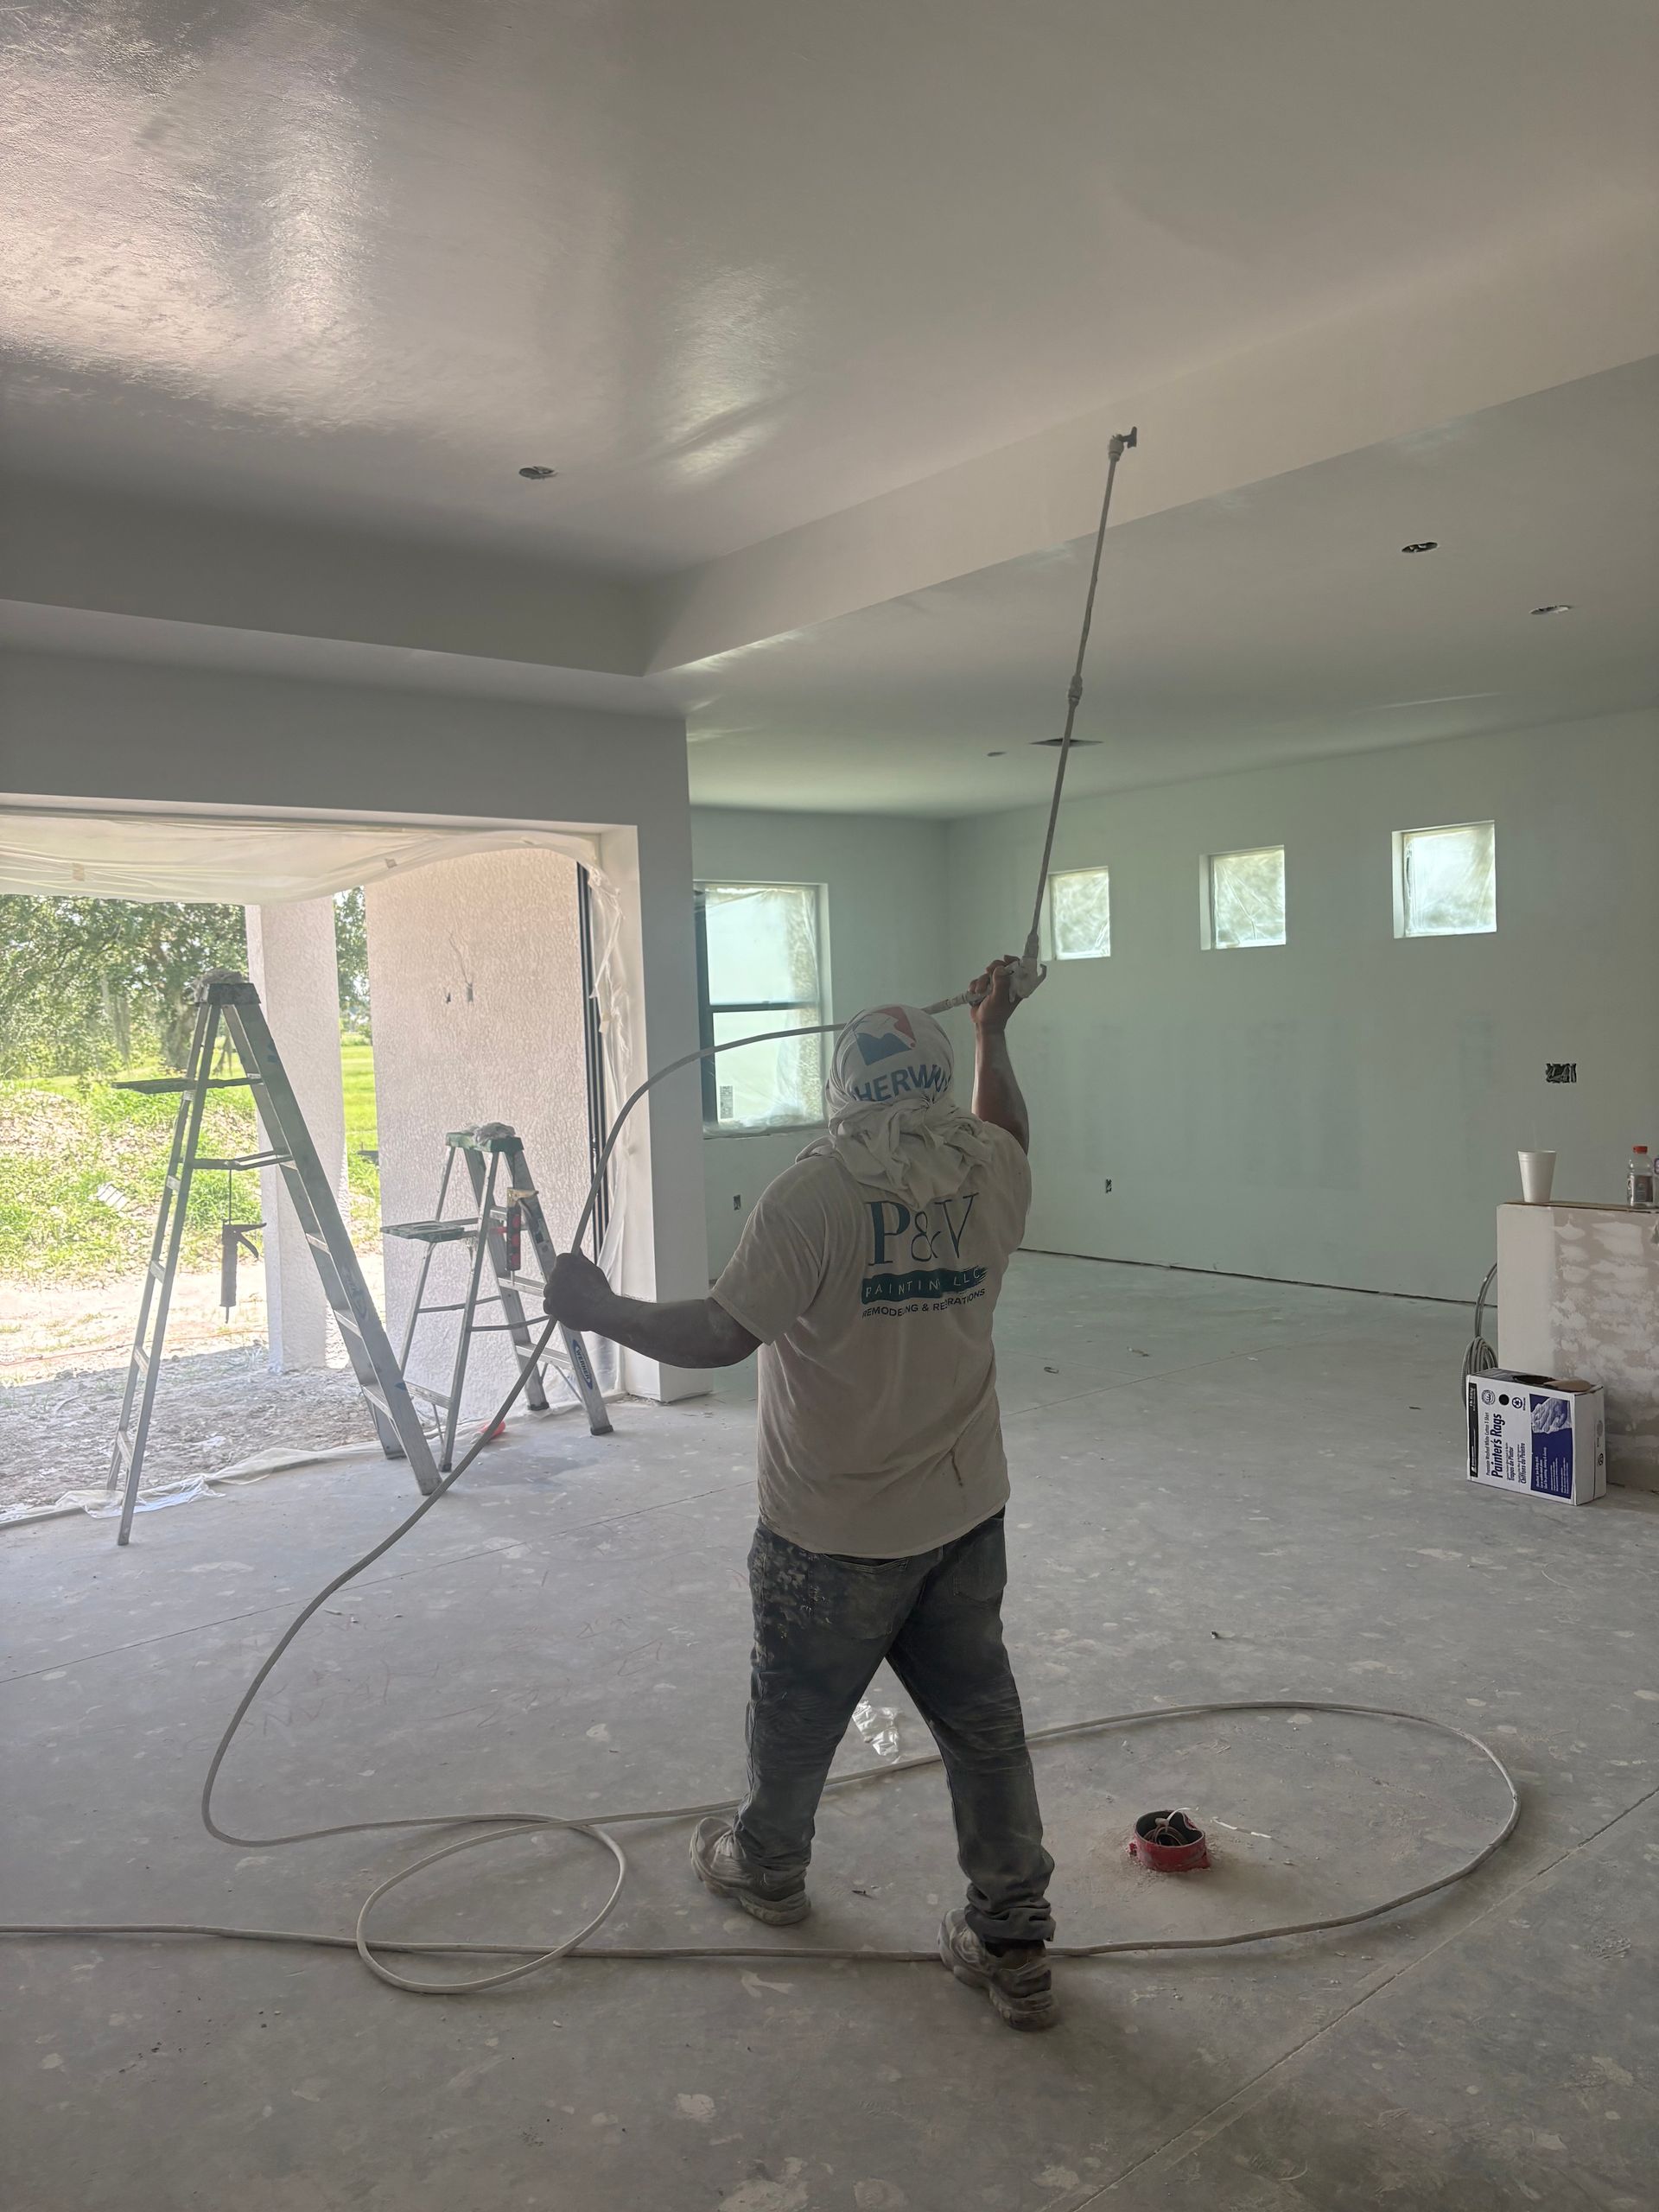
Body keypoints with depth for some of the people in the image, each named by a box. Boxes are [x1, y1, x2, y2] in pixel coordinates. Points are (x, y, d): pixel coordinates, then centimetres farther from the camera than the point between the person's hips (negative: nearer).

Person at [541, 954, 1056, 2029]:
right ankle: (1015, 1942, 23)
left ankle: (766, 1866, 42)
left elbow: (720, 1335, -20)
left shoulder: (817, 1191, -22)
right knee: (982, 1717, 14)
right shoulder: (992, 1171, -5)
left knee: (797, 1710, 18)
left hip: (834, 1532, -4)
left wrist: (599, 1311, -6)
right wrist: (994, 1032, 36)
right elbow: (1004, 1128, 21)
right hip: (966, 1513, 5)